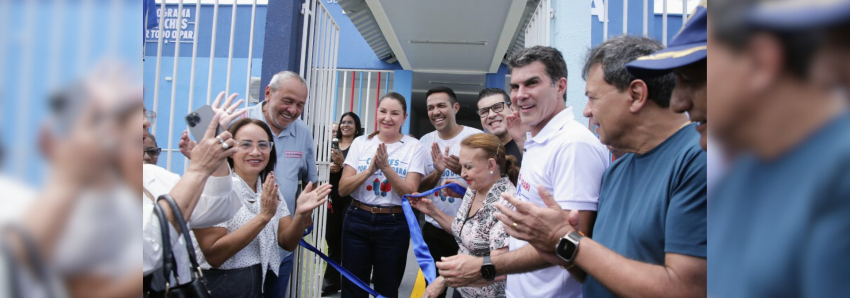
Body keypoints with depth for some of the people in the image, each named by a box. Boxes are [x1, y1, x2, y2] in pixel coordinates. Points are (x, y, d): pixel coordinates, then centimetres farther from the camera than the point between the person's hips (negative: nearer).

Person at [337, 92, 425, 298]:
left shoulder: (413, 147, -3)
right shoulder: (360, 143, 2)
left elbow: (410, 193, -10)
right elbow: (342, 189, -3)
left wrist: (386, 167, -22)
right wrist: (370, 169, -18)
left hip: (394, 225, -1)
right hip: (357, 221, 2)